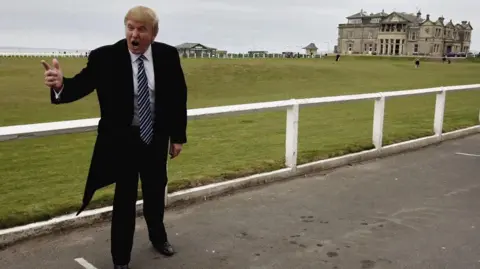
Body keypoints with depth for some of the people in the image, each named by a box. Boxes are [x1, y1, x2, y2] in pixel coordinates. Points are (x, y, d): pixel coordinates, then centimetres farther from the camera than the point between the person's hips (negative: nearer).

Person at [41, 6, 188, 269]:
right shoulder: (104, 57, -14)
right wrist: (60, 84, -43)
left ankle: (158, 236, 47)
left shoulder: (168, 55, -7)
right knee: (124, 198, 5)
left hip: (156, 138, 3)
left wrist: (178, 136, 2)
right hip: (122, 139, -3)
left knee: (156, 192, 20)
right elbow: (81, 86, -19)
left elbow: (178, 97, 0)